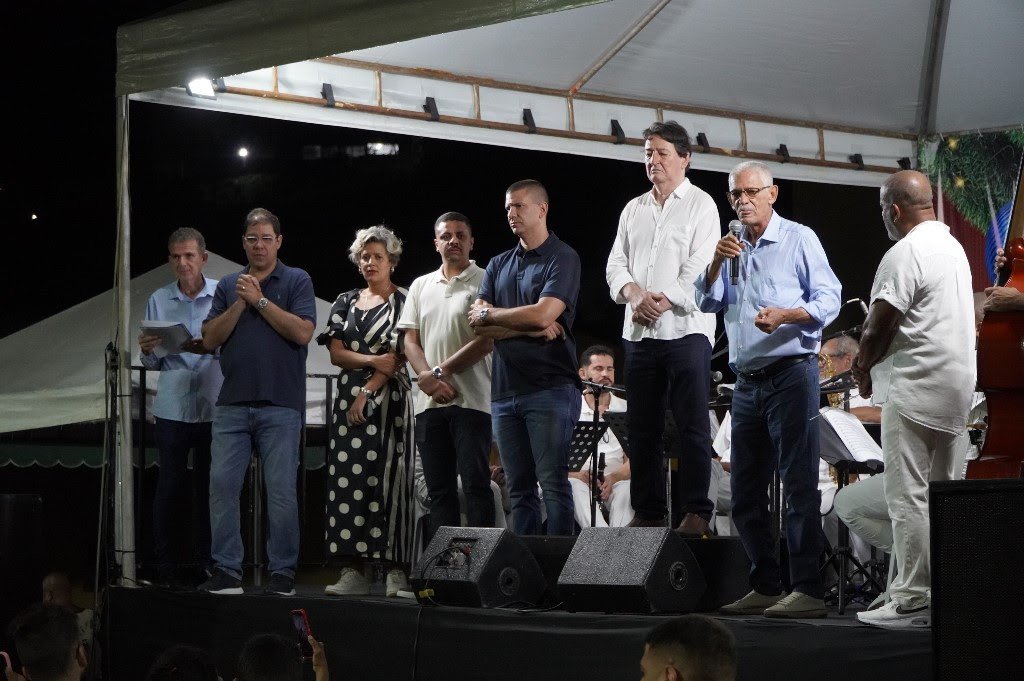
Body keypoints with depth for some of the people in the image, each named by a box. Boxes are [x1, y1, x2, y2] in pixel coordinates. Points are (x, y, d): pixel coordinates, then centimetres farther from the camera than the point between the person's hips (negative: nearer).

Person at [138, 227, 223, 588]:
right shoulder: (159, 300, 9)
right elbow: (151, 363, 11)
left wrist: (211, 347, -19)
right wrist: (149, 350, -11)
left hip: (213, 406, -1)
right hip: (172, 406, 1)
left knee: (208, 487, 2)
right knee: (169, 486, -1)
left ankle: (205, 563, 9)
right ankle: (165, 566, 4)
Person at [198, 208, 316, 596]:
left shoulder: (296, 281, 4)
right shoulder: (229, 285, 16)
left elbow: (303, 332, -10)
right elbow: (211, 338, 7)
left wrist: (260, 300, -8)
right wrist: (240, 303, -5)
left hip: (280, 405, -4)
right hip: (232, 404, 4)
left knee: (280, 490, -2)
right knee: (222, 484, -3)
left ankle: (283, 573, 5)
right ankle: (226, 571, 3)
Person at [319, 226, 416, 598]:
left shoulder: (403, 301, 3)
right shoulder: (346, 302, 16)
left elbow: (399, 355, -6)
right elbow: (336, 353, 7)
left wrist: (367, 393, -12)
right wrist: (373, 361, -10)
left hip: (388, 399, -4)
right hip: (349, 398, 4)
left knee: (386, 479, -9)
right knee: (348, 480, -3)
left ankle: (395, 570, -9)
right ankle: (353, 570, -3)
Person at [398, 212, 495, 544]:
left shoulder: (484, 283, 1)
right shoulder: (421, 286, 17)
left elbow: (487, 340, -8)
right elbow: (411, 341, 11)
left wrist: (441, 372, -11)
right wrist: (427, 378, -7)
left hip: (471, 400, -5)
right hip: (429, 402, 5)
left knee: (475, 484, -8)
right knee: (439, 489, 6)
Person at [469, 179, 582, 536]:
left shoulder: (563, 258, -1)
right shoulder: (498, 265, 18)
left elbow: (543, 314, -15)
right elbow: (478, 324, 6)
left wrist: (490, 314, 0)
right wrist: (531, 329, -8)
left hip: (550, 388, -6)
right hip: (504, 391, 6)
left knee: (552, 482, -9)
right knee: (519, 489, 5)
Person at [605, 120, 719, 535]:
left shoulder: (700, 205, 1)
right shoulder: (633, 209, 19)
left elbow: (700, 268, -8)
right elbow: (616, 264, 12)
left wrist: (662, 301, -15)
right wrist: (633, 292, -9)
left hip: (685, 329, -6)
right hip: (639, 331, 6)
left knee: (691, 425, -7)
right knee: (642, 427, 6)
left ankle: (696, 512, -6)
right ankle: (648, 512, 10)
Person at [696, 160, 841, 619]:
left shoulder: (798, 239, 0)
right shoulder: (732, 249, 18)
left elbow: (829, 300, -6)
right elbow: (707, 302, 10)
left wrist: (786, 315, -22)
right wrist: (716, 263, -7)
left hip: (791, 373, -7)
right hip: (746, 381, 7)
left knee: (798, 485, -10)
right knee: (746, 494, 8)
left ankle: (807, 590, -12)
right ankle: (765, 587, 15)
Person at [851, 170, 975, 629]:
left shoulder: (904, 255, -15)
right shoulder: (953, 246, 16)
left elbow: (879, 327, -16)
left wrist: (863, 368, 3)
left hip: (916, 388, -9)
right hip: (957, 385, 9)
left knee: (908, 498, -6)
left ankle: (913, 600, -6)